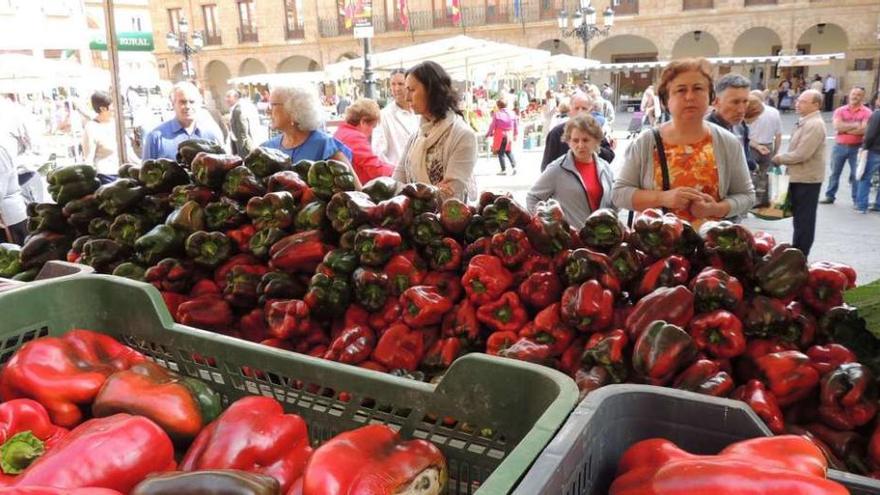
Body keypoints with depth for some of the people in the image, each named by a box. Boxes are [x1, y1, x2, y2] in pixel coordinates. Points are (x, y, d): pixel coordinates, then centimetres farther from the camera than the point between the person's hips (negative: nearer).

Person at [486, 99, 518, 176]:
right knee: (509, 152, 17)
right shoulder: (512, 114, 2)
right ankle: (514, 166, 2)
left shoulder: (496, 114, -11)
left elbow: (492, 126, -6)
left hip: (499, 136, -4)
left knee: (500, 153, 4)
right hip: (509, 135, 4)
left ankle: (503, 169, 1)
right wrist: (516, 134, 22)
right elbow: (516, 126, 9)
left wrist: (488, 134, 7)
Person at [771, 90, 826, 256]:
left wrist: (780, 158, -10)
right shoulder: (805, 122, 12)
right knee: (798, 216, 18)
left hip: (807, 179, -10)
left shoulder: (814, 124, -20)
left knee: (804, 219, -1)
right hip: (799, 177, 10)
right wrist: (783, 158, 2)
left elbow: (801, 154, -24)